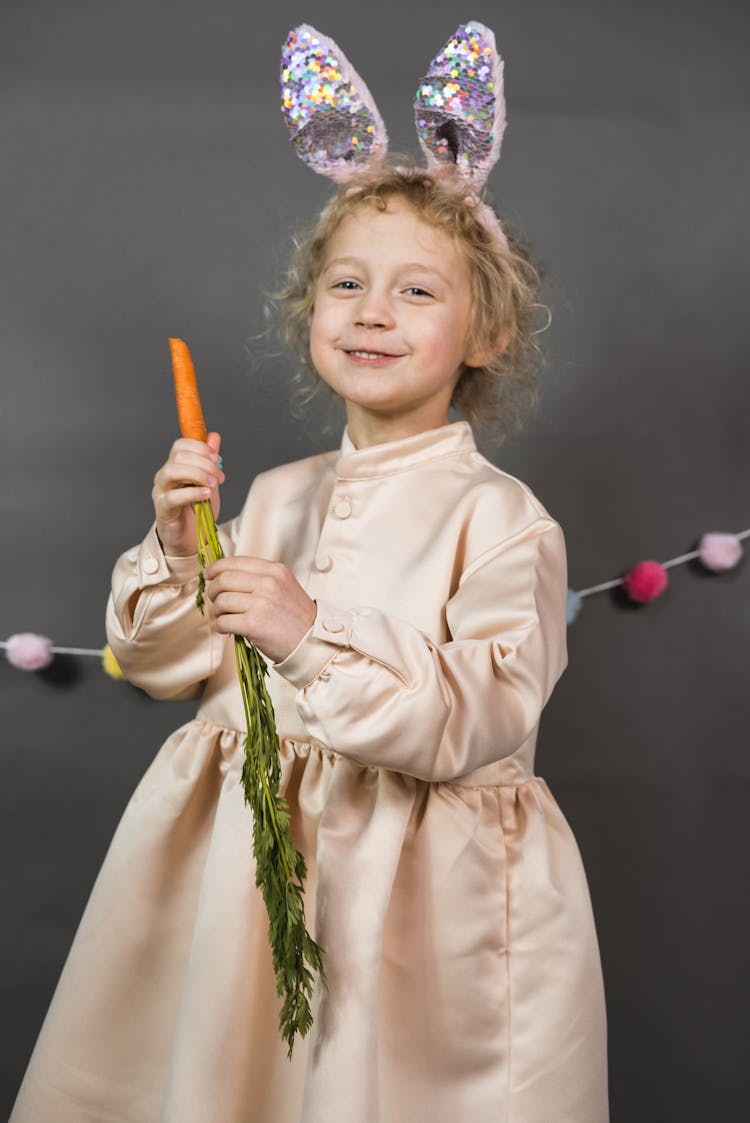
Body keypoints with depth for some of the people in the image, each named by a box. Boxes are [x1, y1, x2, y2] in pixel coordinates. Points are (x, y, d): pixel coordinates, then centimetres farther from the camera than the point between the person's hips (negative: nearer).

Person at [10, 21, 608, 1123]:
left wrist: (313, 639, -27)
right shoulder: (278, 496, 4)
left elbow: (480, 721, -20)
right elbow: (169, 666, 7)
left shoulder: (501, 516, -12)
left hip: (415, 885, -5)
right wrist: (177, 549, -10)